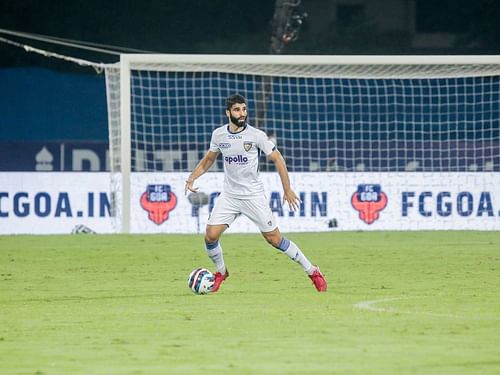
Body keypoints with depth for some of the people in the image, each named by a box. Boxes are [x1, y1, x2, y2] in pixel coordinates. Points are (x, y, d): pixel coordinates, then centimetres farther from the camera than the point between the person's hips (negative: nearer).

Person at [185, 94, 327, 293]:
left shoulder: (256, 135, -11)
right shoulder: (218, 134, 0)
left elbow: (277, 159, -5)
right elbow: (209, 159, 17)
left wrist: (287, 189, -9)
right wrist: (192, 177, 3)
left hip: (254, 195, -3)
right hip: (229, 196, 3)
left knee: (274, 238, -4)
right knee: (211, 235, -8)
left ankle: (312, 271, 8)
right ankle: (221, 273, 18)